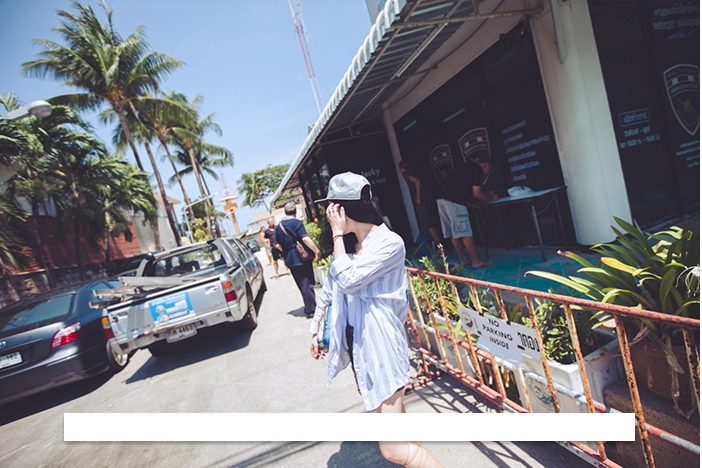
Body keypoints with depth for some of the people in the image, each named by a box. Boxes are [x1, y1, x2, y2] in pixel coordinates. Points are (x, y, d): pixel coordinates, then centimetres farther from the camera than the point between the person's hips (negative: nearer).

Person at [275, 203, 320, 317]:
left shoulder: (278, 226, 10)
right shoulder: (297, 223, -11)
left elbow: (278, 245, 16)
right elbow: (305, 239, -22)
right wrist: (316, 250, -16)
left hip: (289, 260, 6)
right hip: (301, 258, -6)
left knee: (302, 285, 15)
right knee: (307, 283, 0)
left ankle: (309, 308, 22)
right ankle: (311, 309, 1)